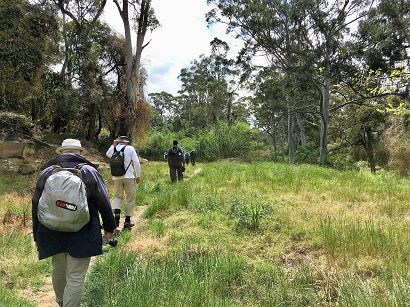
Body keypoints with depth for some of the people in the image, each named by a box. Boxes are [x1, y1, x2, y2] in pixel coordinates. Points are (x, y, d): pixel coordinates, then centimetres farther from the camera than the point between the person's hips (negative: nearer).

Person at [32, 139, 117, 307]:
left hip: (53, 234, 5)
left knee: (58, 270, 24)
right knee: (75, 277, 3)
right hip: (82, 235, -4)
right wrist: (109, 226, 10)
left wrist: (37, 235, 18)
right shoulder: (89, 172, -7)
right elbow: (104, 203, -4)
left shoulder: (47, 173, 1)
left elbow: (36, 205, 7)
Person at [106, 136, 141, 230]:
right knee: (130, 198, 5)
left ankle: (116, 211, -9)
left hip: (116, 177, 3)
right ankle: (127, 220, 7)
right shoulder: (130, 149, 0)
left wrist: (113, 145, 30)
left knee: (118, 196, 18)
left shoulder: (113, 149, 8)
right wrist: (138, 176, 2)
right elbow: (136, 162, -4)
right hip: (129, 176, -3)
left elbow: (107, 154, 34)